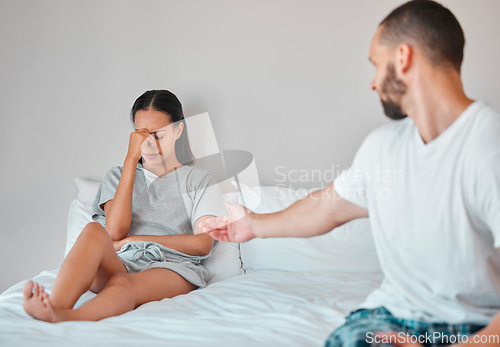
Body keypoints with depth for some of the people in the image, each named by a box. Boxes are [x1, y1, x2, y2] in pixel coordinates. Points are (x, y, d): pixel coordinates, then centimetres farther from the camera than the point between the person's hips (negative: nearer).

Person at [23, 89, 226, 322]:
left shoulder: (200, 181, 17)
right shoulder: (118, 175, 22)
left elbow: (203, 244, 0)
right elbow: (115, 231, 0)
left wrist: (133, 240, -2)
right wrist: (131, 159, 2)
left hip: (172, 269, -1)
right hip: (120, 264, 2)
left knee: (125, 284, -37)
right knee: (94, 230, -32)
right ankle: (55, 306, -56)